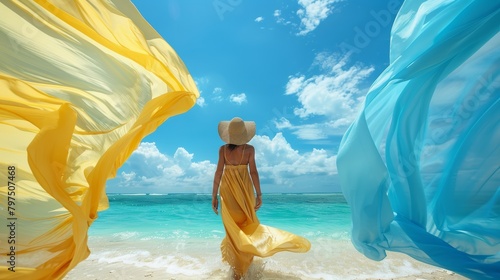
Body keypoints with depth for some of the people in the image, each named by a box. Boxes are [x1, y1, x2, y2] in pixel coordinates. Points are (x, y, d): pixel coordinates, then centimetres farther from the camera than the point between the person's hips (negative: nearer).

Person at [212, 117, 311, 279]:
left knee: (233, 228, 10)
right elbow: (253, 172, -9)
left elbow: (218, 172, -7)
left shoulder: (223, 149, -5)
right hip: (244, 189, 0)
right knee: (247, 223, 17)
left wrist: (214, 196, -1)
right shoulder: (249, 149, -7)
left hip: (227, 189, 1)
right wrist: (259, 194, -2)